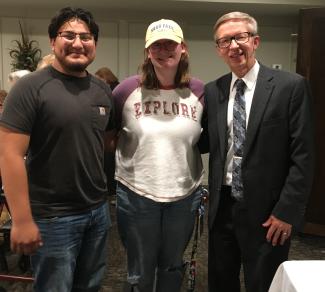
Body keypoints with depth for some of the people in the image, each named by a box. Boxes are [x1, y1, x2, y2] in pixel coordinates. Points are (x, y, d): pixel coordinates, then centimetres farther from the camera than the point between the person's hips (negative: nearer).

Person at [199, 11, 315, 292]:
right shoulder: (212, 91, 4)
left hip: (266, 210, -4)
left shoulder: (291, 86, -9)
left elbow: (303, 156, -10)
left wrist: (287, 211, -13)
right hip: (222, 206, 4)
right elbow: (208, 143, 9)